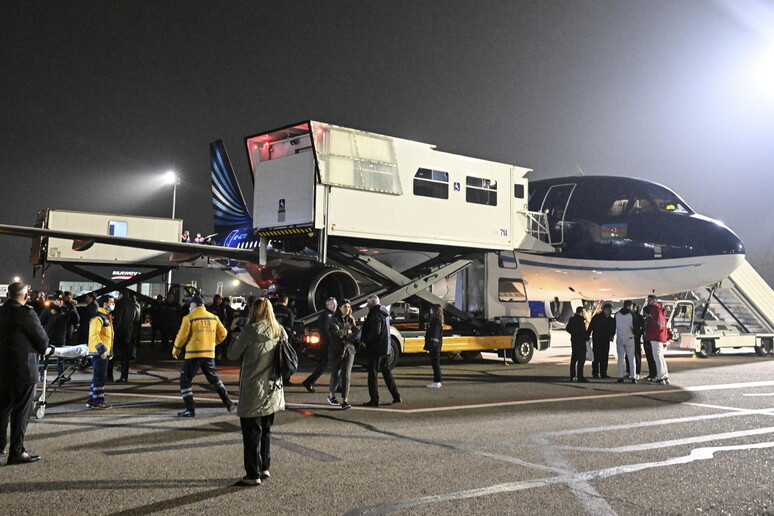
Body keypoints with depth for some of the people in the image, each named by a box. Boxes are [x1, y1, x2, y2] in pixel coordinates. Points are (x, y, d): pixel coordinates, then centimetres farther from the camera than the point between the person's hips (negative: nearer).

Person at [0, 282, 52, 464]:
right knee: (21, 412, 1)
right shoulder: (26, 312, -16)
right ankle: (16, 452, 6)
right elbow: (41, 338, -10)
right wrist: (45, 349, 12)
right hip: (23, 370, -7)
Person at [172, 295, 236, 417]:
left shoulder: (189, 318, -6)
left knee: (185, 381, 7)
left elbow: (182, 336, -7)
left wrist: (176, 350, 9)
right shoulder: (214, 318, 8)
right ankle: (228, 403, 20)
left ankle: (190, 410, 2)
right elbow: (222, 334, 9)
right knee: (214, 378, 22)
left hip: (193, 354, -5)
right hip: (209, 354, 5)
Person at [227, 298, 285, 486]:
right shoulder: (280, 331, 1)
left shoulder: (249, 331, -15)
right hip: (273, 391, 6)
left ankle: (253, 474, 7)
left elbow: (233, 355, -7)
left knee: (252, 433, 3)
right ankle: (264, 468, 25)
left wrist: (234, 344, 13)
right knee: (265, 431, 19)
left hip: (253, 392, -6)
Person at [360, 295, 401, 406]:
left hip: (376, 349, -9)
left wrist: (364, 339, -12)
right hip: (386, 348, 9)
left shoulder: (376, 315, -15)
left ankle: (374, 400, -1)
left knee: (372, 373, -2)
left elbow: (375, 331, -24)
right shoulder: (384, 313, 14)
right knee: (386, 372, 17)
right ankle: (396, 396, 19)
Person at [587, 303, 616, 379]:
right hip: (597, 340, -5)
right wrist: (587, 337, -11)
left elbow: (613, 330, 16)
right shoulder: (596, 317, -3)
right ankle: (595, 373, 1)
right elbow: (590, 327, -4)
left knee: (605, 357, 5)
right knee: (596, 356, -5)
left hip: (606, 340, 5)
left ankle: (603, 373, 11)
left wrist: (611, 336, -4)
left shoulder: (611, 319, 10)